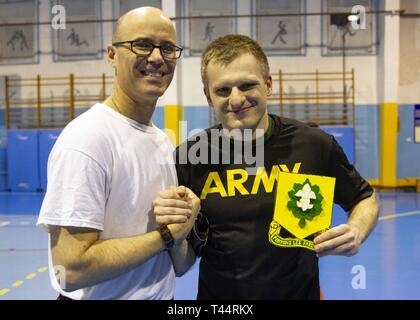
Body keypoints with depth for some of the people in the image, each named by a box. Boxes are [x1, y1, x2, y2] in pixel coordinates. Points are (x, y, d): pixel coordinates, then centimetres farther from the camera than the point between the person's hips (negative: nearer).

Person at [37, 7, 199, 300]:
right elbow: (71, 269, -27)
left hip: (163, 294, 8)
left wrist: (183, 224, -13)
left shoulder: (163, 141, 3)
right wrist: (168, 234, -18)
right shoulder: (86, 139, -22)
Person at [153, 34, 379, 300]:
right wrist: (169, 227, -24)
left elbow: (365, 198, 3)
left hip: (301, 292, 0)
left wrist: (355, 233, -16)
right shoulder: (189, 156, -13)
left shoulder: (315, 145, -14)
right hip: (216, 293, 0)